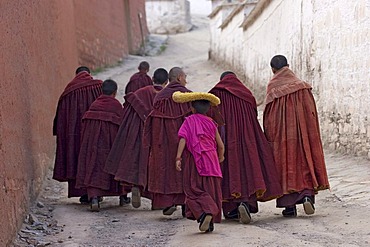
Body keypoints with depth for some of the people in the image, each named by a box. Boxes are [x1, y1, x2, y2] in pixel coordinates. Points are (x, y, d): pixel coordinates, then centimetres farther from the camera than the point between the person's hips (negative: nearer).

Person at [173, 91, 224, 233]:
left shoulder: (189, 121, 1)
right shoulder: (211, 123, 10)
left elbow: (183, 139, -12)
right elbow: (220, 145, 11)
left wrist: (178, 158, -15)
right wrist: (220, 157, 30)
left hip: (195, 161, -3)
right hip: (211, 162, 3)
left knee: (193, 189, -2)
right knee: (210, 190, 8)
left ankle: (204, 213, -27)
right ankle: (211, 222, 7)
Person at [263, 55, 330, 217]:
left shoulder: (273, 88, -4)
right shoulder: (303, 87, 1)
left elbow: (269, 118, -4)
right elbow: (312, 114, 1)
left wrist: (270, 139, 4)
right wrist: (311, 135, 9)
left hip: (282, 136, -1)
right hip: (303, 131, 1)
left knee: (286, 163, 5)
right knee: (305, 161, 12)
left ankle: (289, 205, 4)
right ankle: (308, 194, -8)